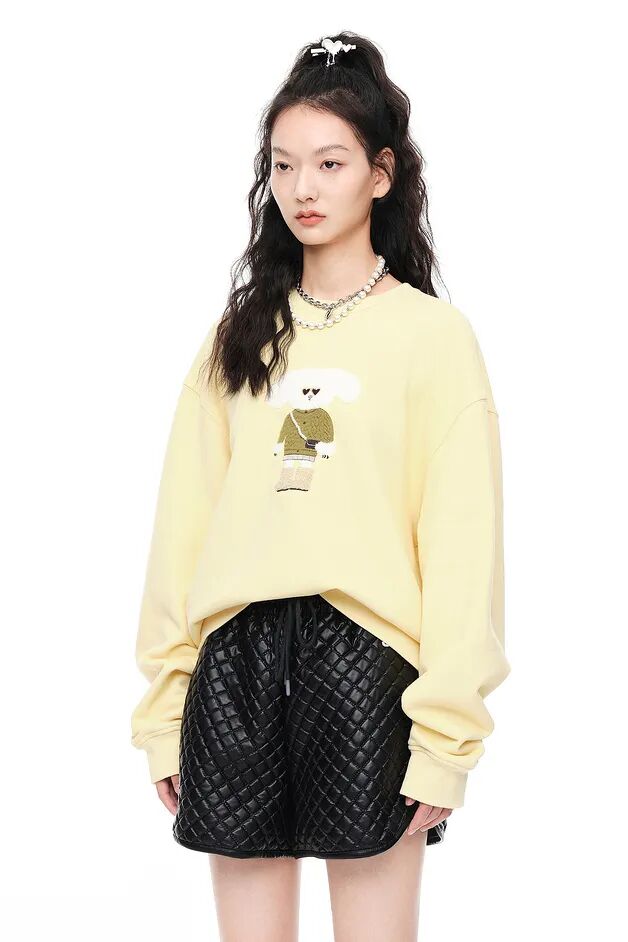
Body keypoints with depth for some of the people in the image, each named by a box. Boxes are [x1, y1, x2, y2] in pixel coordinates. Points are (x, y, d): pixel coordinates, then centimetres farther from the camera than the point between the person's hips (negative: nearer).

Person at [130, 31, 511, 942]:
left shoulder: (434, 333, 0)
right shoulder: (239, 336, 13)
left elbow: (463, 547, -4)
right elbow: (182, 523, 11)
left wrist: (446, 732, -9)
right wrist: (164, 702, 7)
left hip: (364, 655, -3)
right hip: (234, 660, 4)